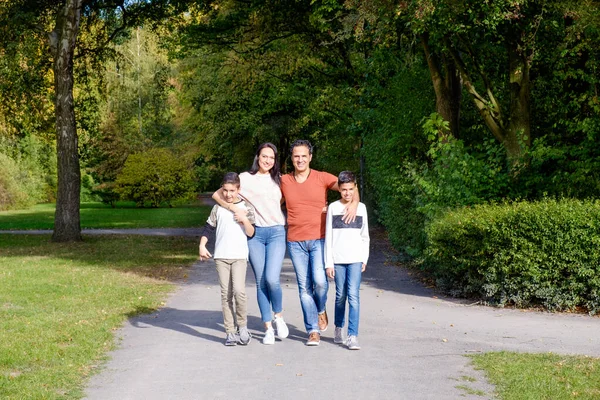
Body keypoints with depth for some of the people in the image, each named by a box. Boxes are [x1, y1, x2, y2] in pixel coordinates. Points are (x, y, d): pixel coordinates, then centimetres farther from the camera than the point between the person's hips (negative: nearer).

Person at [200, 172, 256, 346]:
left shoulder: (246, 208, 3)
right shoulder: (218, 208, 7)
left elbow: (251, 233, 3)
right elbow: (208, 228, 11)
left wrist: (245, 220, -13)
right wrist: (202, 245, -1)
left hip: (239, 255, -2)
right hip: (221, 256, 2)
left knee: (239, 290, -17)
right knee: (226, 294, 1)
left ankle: (242, 327, 2)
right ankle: (230, 332, 6)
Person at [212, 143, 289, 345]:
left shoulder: (278, 179, 11)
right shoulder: (245, 178, 2)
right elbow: (217, 195, 1)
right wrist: (235, 209, -12)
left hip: (276, 232, 1)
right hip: (255, 233, -1)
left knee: (272, 279, -15)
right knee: (260, 282, 1)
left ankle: (278, 316, 10)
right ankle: (268, 328, 11)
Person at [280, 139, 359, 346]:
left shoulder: (322, 178, 0)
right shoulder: (284, 181, 7)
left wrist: (354, 203, -23)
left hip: (319, 239, -2)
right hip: (295, 242, 2)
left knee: (319, 280, -16)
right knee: (304, 287, 2)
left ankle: (321, 309, 16)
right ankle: (313, 331, 9)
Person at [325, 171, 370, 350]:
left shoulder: (361, 207, 7)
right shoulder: (333, 207, 4)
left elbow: (365, 236, 13)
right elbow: (328, 236, 3)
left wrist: (365, 259, 7)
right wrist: (328, 263, -1)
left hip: (355, 258, 0)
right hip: (337, 259, 0)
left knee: (353, 295, -10)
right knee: (340, 295, 8)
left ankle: (353, 336, -12)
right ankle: (338, 328, 28)